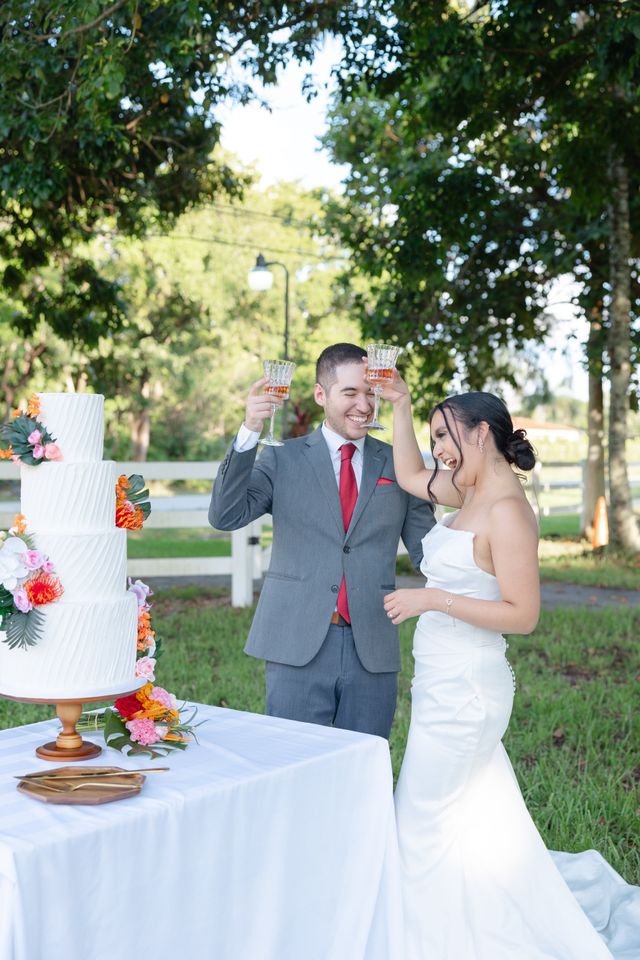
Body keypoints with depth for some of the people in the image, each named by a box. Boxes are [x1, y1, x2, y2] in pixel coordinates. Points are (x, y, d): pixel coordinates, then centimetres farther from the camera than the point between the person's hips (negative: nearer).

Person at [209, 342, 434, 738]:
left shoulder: (398, 465, 8)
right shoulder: (282, 460, 4)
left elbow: (427, 549, 9)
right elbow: (225, 516, -9)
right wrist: (249, 432, -20)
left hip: (372, 651, 2)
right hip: (298, 647, -2)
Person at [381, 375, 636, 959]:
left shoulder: (507, 510, -20)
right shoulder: (474, 491, 6)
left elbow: (523, 614, -22)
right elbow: (410, 476, 22)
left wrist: (434, 599, -25)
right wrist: (400, 405, 14)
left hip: (464, 687, -9)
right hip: (448, 684, 9)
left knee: (422, 824, 3)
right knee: (480, 821, 18)